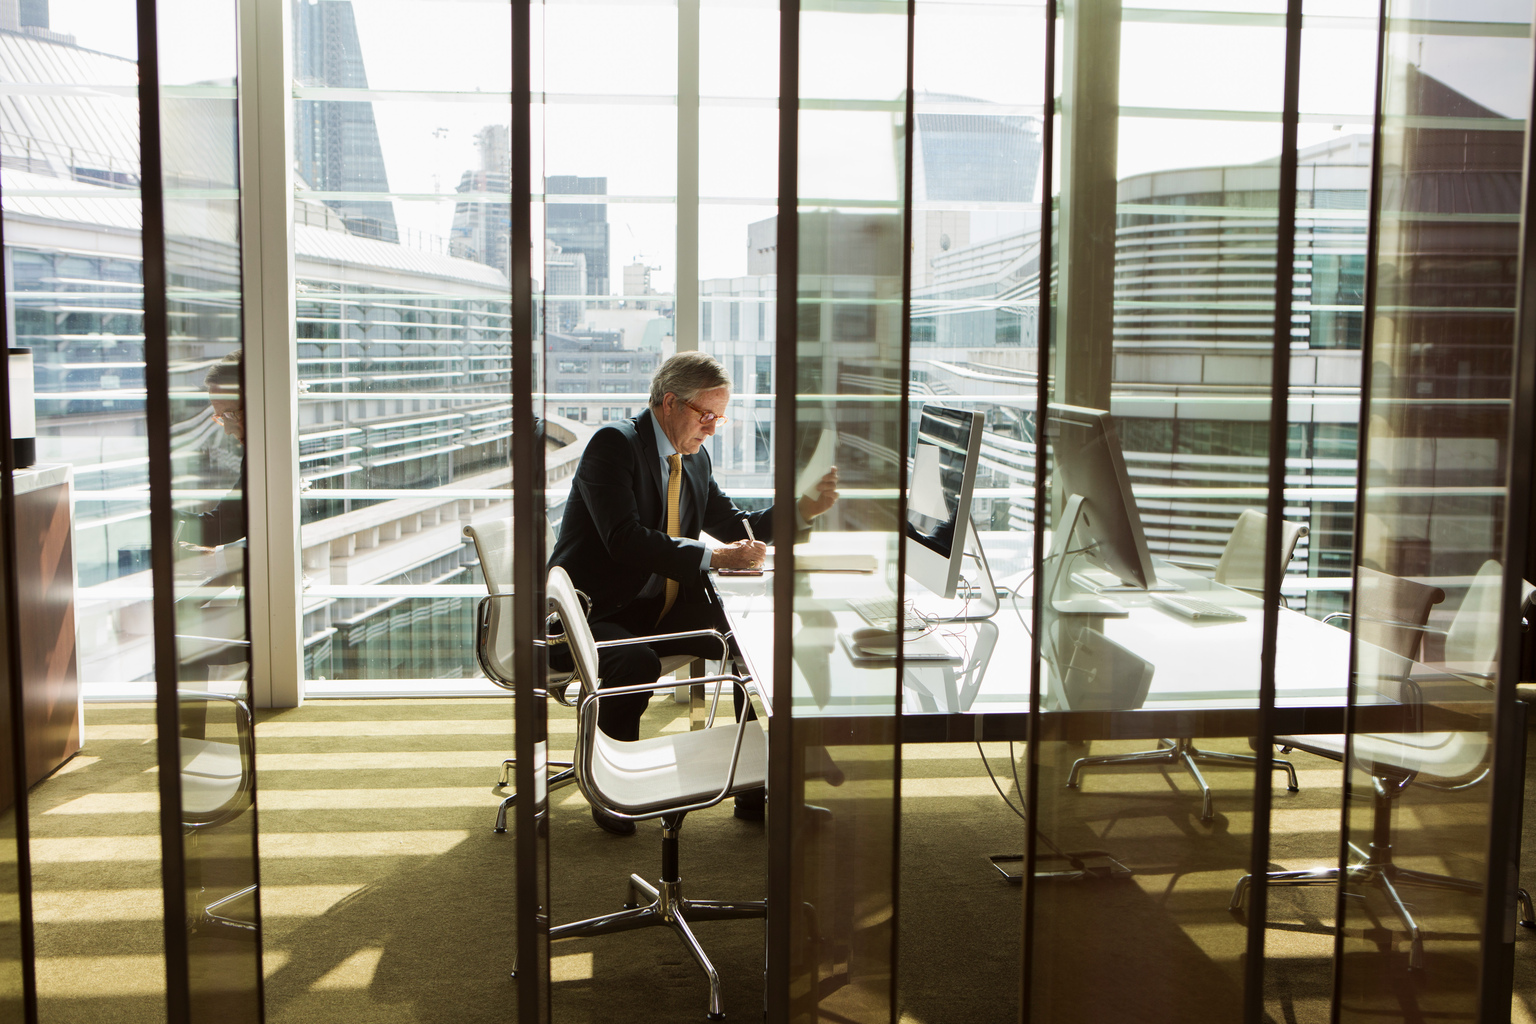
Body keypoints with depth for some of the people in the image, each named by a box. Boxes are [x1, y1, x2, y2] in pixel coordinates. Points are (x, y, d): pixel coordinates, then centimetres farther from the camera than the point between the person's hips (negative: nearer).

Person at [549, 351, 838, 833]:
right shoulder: (614, 444, -14)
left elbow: (732, 525, 16)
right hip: (592, 617, -7)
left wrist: (802, 509, 1)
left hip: (659, 612, 7)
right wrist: (713, 557, -30)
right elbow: (625, 539, -27)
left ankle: (756, 788, 1)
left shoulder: (694, 458, 10)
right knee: (637, 662, -36)